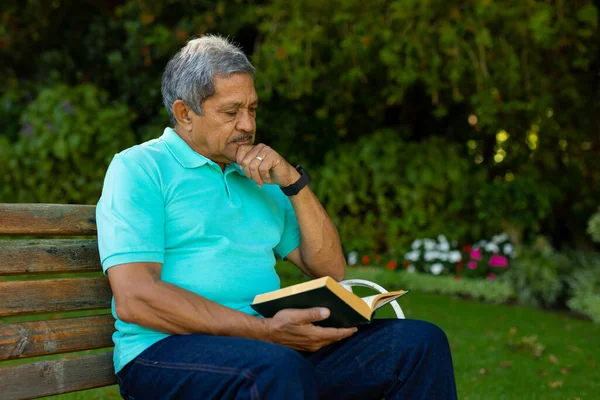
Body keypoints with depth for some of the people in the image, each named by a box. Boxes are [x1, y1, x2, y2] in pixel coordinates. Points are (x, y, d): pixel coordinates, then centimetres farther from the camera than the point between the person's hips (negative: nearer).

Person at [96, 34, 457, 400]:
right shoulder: (138, 168, 1)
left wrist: (293, 182, 3)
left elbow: (330, 269, 17)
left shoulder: (260, 178, 21)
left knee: (421, 342, -10)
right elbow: (134, 300, -13)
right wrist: (263, 330, -19)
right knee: (278, 369, -39)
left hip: (271, 343, 7)